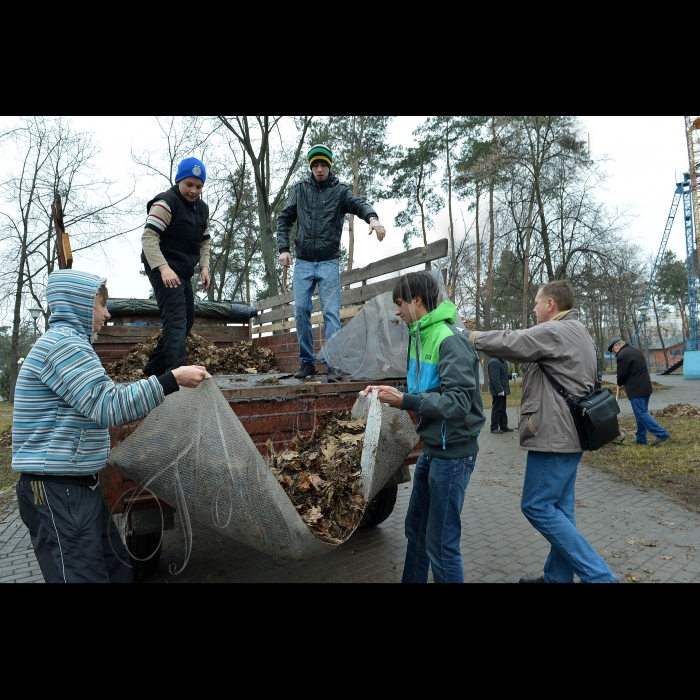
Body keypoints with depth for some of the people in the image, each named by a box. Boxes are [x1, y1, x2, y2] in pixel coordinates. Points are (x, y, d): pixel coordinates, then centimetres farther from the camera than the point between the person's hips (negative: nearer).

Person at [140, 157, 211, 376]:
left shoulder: (202, 209, 13)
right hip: (163, 269, -8)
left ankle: (154, 368, 22)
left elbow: (204, 241, 20)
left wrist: (204, 267, 4)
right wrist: (163, 267, -31)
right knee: (176, 319, -20)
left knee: (187, 321, 11)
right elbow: (148, 237, -19)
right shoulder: (166, 203, -11)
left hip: (183, 272, 9)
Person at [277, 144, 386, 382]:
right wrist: (284, 248, -1)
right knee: (301, 311, 0)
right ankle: (307, 362, 12)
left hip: (329, 263, -2)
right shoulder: (300, 189, 10)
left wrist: (372, 217, -37)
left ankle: (333, 364, -2)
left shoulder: (339, 190, 4)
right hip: (303, 263, 2)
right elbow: (284, 219, 11)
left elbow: (358, 204, -15)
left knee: (331, 313, -7)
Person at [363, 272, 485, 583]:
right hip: (431, 447, 9)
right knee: (416, 529, 21)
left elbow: (459, 401, -25)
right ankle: (412, 579, 40)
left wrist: (405, 401, -26)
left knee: (441, 542, 2)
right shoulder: (420, 337, 8)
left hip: (453, 451, -9)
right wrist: (390, 391, 1)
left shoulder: (450, 340, -20)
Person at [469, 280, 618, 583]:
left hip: (555, 434, -10)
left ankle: (597, 574, 2)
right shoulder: (577, 333, 19)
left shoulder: (554, 332, -15)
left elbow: (508, 343, -17)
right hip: (568, 433, 10)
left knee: (536, 505, -2)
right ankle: (558, 576, 23)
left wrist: (472, 336, -4)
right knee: (559, 507, 14)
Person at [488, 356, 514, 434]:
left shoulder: (500, 361, 16)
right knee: (497, 409, -2)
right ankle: (494, 428, 6)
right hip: (498, 391, -10)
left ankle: (503, 426, 22)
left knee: (502, 409, 14)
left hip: (502, 390, 10)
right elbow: (495, 378, -24)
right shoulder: (494, 362, -18)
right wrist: (500, 390, -25)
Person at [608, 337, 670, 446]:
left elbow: (622, 374, -10)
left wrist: (619, 383, 11)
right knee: (642, 413, 12)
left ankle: (662, 434, -10)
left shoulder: (622, 355, -13)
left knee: (641, 414, -6)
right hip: (646, 387, 10)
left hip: (636, 389, -10)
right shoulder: (637, 350, 16)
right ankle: (641, 438, 18)